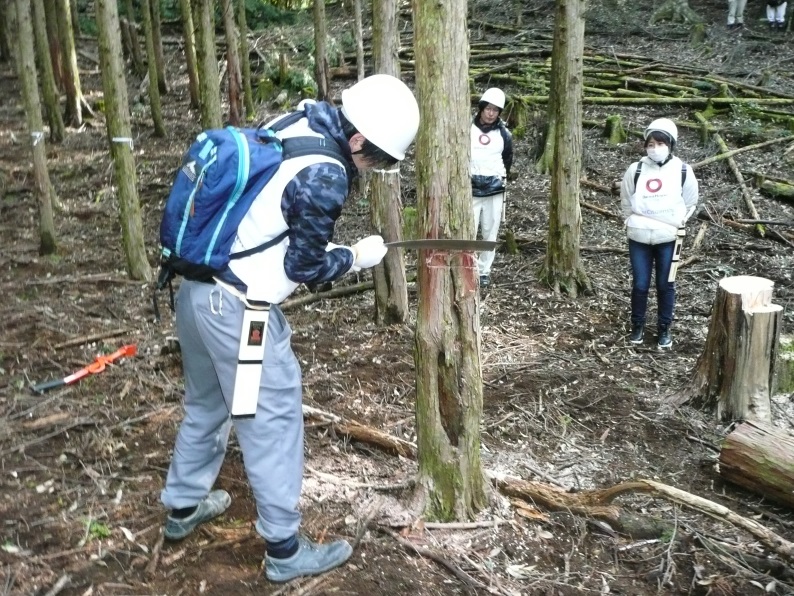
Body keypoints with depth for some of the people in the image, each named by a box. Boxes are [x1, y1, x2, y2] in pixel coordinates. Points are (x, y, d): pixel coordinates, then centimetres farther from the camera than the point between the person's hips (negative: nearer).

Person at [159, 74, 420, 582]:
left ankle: (184, 506, 42)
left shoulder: (296, 127, 6)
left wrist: (323, 247, 13)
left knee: (207, 403, 24)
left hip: (198, 289, 9)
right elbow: (304, 266, -12)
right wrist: (357, 257, 3)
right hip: (237, 306, -9)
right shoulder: (324, 177, -20)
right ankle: (285, 549, 15)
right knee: (273, 419, 3)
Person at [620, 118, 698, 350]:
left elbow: (690, 204, 8)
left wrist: (677, 224, 2)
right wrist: (633, 223, 4)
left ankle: (664, 328, 23)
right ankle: (637, 326, 22)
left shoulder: (683, 171, -4)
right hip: (639, 238, 1)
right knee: (640, 284, 5)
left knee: (665, 285, 9)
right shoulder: (636, 170, -2)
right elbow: (626, 202, 11)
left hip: (668, 239, -1)